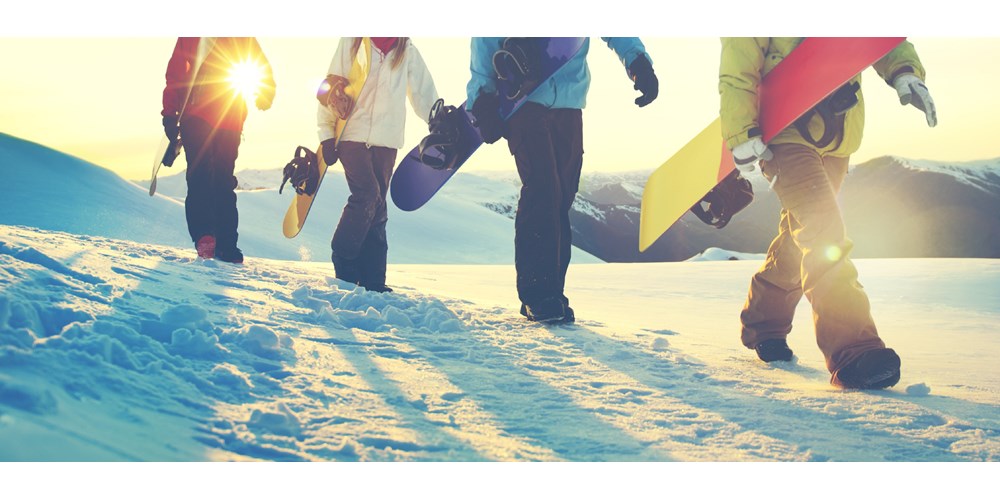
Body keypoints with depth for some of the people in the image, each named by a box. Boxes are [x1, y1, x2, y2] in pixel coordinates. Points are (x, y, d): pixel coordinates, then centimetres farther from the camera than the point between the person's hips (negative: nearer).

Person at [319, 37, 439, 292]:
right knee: (367, 195, -18)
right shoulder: (351, 42, 4)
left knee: (377, 209, 3)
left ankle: (372, 280, 7)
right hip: (352, 135, -3)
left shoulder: (407, 51, 10)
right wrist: (327, 134, -1)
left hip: (386, 140, 3)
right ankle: (343, 260, -2)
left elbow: (424, 92, 15)